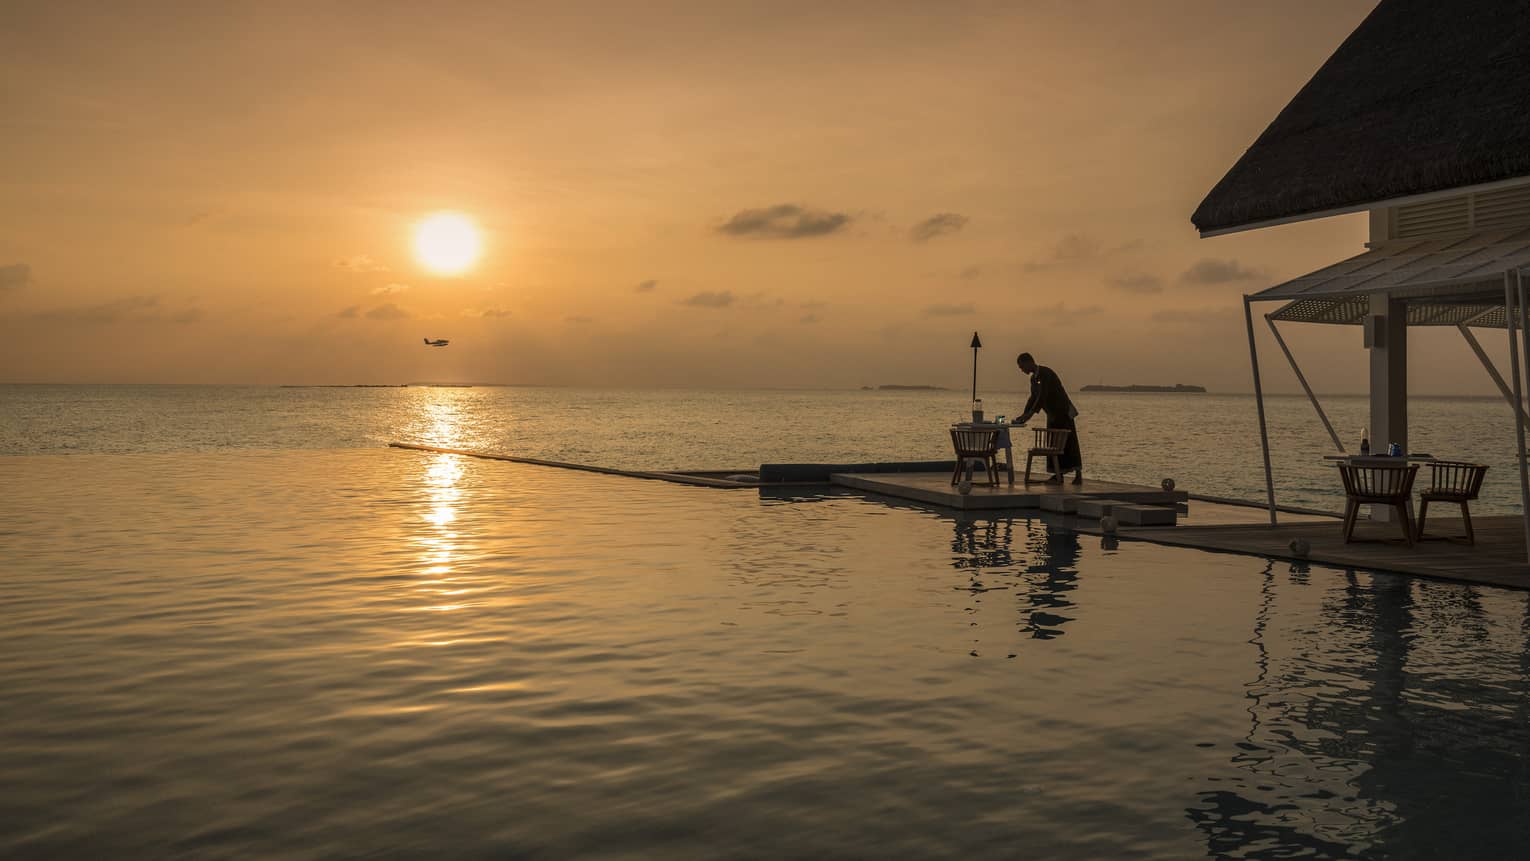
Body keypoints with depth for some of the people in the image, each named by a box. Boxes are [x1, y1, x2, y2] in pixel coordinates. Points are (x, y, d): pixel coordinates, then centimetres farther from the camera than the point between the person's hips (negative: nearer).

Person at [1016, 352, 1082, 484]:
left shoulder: (1046, 373, -19)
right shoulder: (1034, 378, 9)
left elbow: (1043, 395, -27)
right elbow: (1034, 398, 15)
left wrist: (1030, 414, -30)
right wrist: (1024, 415, 4)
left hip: (1063, 412, -9)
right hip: (1052, 415, 9)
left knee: (1069, 443, -8)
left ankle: (1078, 474, -6)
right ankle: (1059, 474, 9)